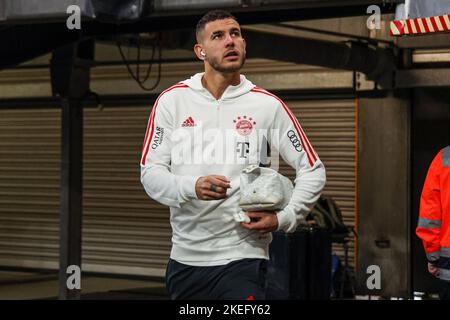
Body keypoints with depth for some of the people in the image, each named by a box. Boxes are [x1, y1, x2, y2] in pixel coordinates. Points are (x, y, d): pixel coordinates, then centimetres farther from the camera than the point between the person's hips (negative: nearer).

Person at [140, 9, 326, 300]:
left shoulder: (267, 105, 0)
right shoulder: (172, 100, 3)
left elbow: (313, 171, 5)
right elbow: (150, 173, -1)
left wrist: (283, 219, -9)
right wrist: (192, 188, -20)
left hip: (242, 257, -2)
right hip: (185, 257, 2)